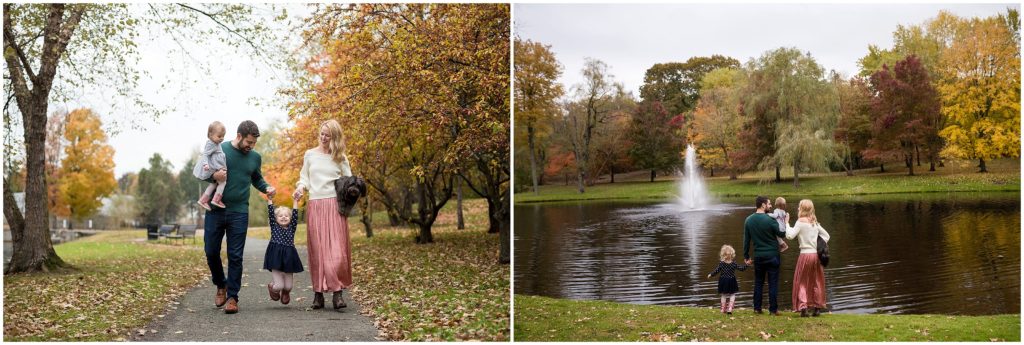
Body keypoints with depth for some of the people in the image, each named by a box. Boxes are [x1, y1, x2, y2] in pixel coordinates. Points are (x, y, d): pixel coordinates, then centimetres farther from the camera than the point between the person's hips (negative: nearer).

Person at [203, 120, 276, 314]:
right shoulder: (219, 150, -2)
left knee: (235, 256, 0)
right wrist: (213, 176, -19)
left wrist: (267, 188, 1)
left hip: (239, 213, 1)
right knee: (211, 251, 5)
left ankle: (232, 297, 6)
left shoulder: (255, 157, 7)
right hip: (215, 210, -1)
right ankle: (221, 285, 30)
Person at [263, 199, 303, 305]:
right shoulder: (274, 227, 6)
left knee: (288, 287, 5)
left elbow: (295, 215, 2)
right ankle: (271, 286, 29)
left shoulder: (292, 228, 9)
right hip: (276, 257, -2)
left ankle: (285, 292, 41)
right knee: (279, 286, -6)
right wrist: (270, 200, -4)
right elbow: (271, 213, 0)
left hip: (288, 258, 2)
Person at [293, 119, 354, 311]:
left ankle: (337, 292, -9)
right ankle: (318, 292, 4)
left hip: (335, 205, -1)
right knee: (317, 250, 0)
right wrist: (301, 187, -5)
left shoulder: (340, 158, 9)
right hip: (315, 205, 1)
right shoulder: (310, 155, 12)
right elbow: (304, 178, 16)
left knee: (337, 250, -10)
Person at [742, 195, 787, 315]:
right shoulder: (770, 220, -15)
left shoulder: (749, 220, 2)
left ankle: (757, 308, 14)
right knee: (773, 283, 3)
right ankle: (773, 309, 5)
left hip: (758, 256, 4)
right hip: (772, 256, -4)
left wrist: (746, 256, 11)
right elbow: (781, 234, -6)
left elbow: (746, 240, 6)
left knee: (758, 282, 13)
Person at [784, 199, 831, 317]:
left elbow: (790, 235, -19)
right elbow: (826, 235, 16)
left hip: (805, 254, -5)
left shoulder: (801, 222, -9)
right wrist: (821, 246, 13)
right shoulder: (815, 222, 11)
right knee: (816, 282, 14)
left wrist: (787, 223, -8)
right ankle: (817, 308, 17)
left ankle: (803, 306, -6)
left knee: (801, 282, 5)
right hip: (817, 254, 5)